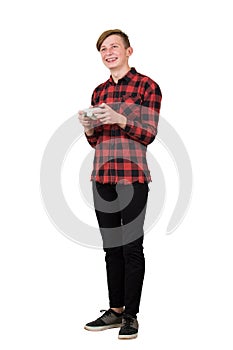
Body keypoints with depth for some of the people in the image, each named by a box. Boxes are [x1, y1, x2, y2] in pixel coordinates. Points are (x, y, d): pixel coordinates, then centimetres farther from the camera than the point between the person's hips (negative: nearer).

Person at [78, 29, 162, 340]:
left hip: (132, 177, -6)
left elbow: (149, 135, -6)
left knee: (131, 247, -1)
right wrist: (88, 128, -3)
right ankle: (115, 310, 21)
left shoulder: (147, 86, -2)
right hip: (102, 176, 6)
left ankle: (131, 316, 8)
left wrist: (120, 119, -20)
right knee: (111, 247, 11)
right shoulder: (99, 92, 15)